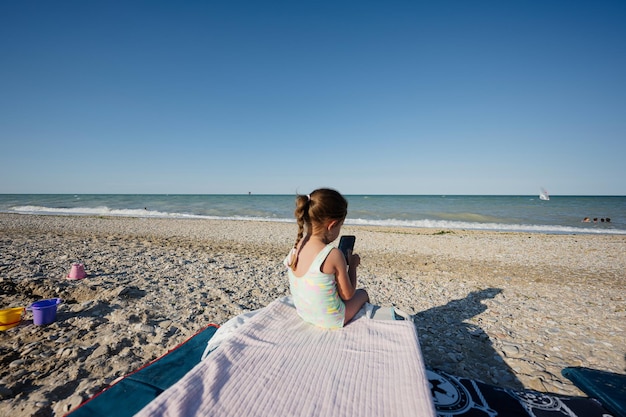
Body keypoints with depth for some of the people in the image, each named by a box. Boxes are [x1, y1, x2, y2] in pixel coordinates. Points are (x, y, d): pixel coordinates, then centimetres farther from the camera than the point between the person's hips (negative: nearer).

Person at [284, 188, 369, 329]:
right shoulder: (333, 255, -28)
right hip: (331, 321, -5)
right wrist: (352, 265, -3)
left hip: (303, 313, 6)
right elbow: (347, 295, -15)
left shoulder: (296, 247, -10)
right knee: (363, 293, 22)